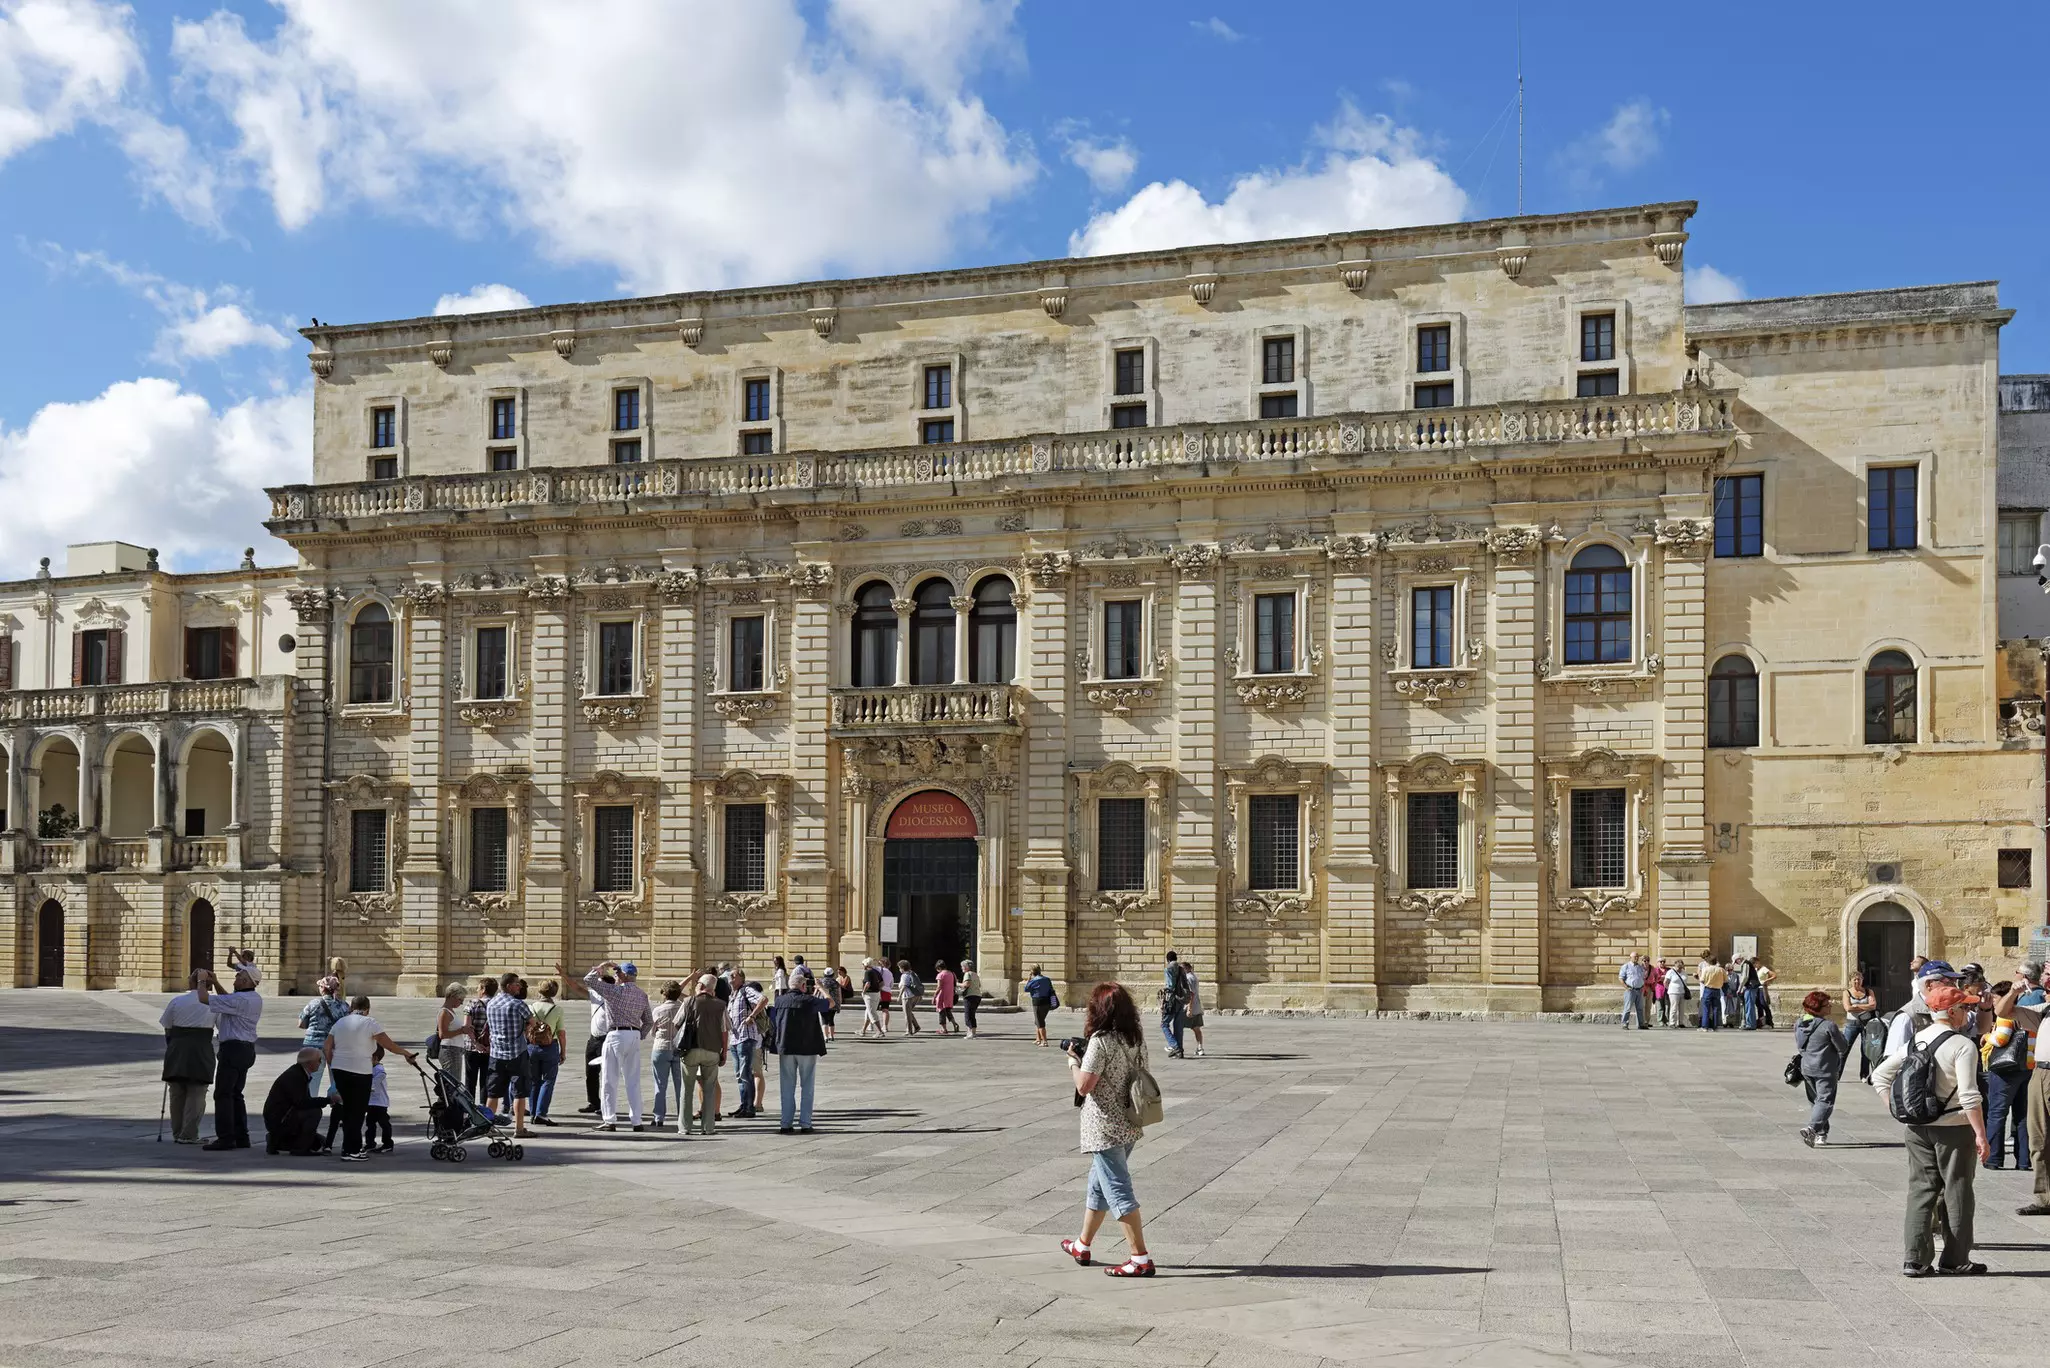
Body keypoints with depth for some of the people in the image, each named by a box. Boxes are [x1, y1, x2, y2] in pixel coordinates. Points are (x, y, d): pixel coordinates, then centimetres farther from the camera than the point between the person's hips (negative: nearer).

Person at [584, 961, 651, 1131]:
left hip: (617, 1035, -6)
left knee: (609, 1081, 1)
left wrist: (601, 967, 5)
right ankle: (636, 1121, 7)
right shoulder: (643, 995, 12)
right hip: (635, 1036, 6)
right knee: (633, 1082, 9)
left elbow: (588, 980, -6)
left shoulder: (616, 991, -8)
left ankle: (610, 1120, 0)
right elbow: (647, 1021, 16)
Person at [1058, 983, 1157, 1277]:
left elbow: (1083, 1086, -20)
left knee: (1119, 1192, -5)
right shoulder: (1137, 1038, 4)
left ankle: (1140, 1258, -6)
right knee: (1098, 1185, 22)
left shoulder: (1100, 1041, -18)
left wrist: (1073, 1061, -2)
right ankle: (1082, 1246, 36)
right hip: (1128, 1125, 8)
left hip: (1104, 1129, -8)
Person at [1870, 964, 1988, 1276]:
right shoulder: (1963, 1045, -14)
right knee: (1956, 1190, 8)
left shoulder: (1916, 1040, 4)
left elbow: (1879, 1076, 6)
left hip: (1918, 1126, 5)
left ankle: (1915, 1260, 8)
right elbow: (1969, 1097, -19)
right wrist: (1981, 1134, -13)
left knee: (1921, 1188, 9)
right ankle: (1955, 1259, 16)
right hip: (1954, 1127, -5)